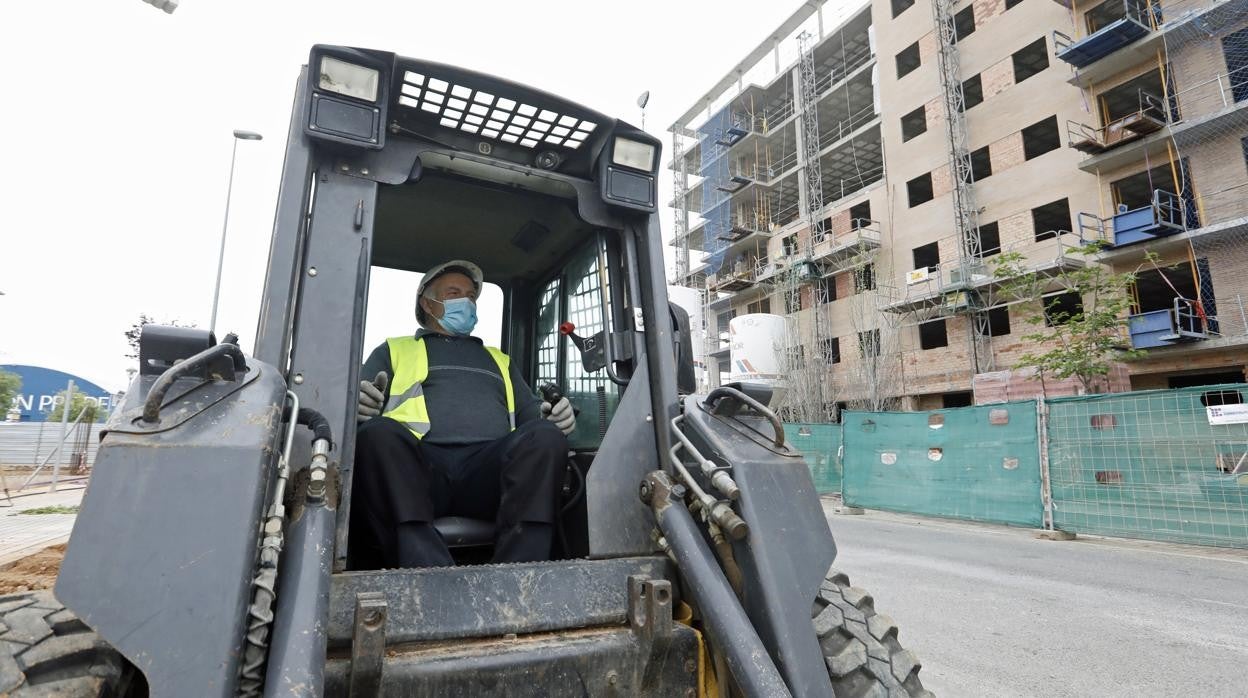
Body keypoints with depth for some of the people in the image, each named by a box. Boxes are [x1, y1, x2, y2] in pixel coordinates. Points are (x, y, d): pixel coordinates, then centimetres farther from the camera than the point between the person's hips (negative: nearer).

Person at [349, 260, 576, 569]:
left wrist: (554, 417, 2)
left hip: (488, 466, 2)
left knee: (546, 436, -29)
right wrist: (356, 405, -10)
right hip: (418, 466, -1)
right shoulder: (394, 350, 31)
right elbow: (360, 402, 16)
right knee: (378, 433, -34)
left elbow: (530, 413, 28)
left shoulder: (499, 360, 37)